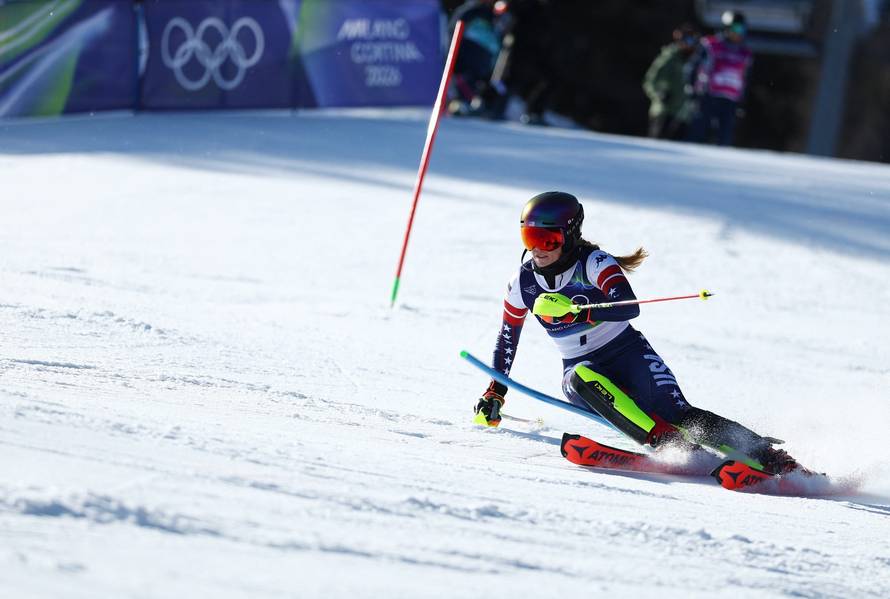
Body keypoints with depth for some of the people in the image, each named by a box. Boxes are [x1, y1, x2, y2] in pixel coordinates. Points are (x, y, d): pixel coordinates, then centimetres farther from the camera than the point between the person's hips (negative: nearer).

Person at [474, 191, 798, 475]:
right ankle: (669, 443, -45)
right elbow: (507, 339, 14)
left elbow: (628, 307, -31)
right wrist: (494, 394, 14)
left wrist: (575, 311, -45)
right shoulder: (523, 283, -1)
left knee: (677, 414, -25)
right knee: (583, 379, -35)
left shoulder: (593, 262, -15)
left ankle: (765, 455, -25)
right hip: (580, 368, 3)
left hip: (627, 353, -3)